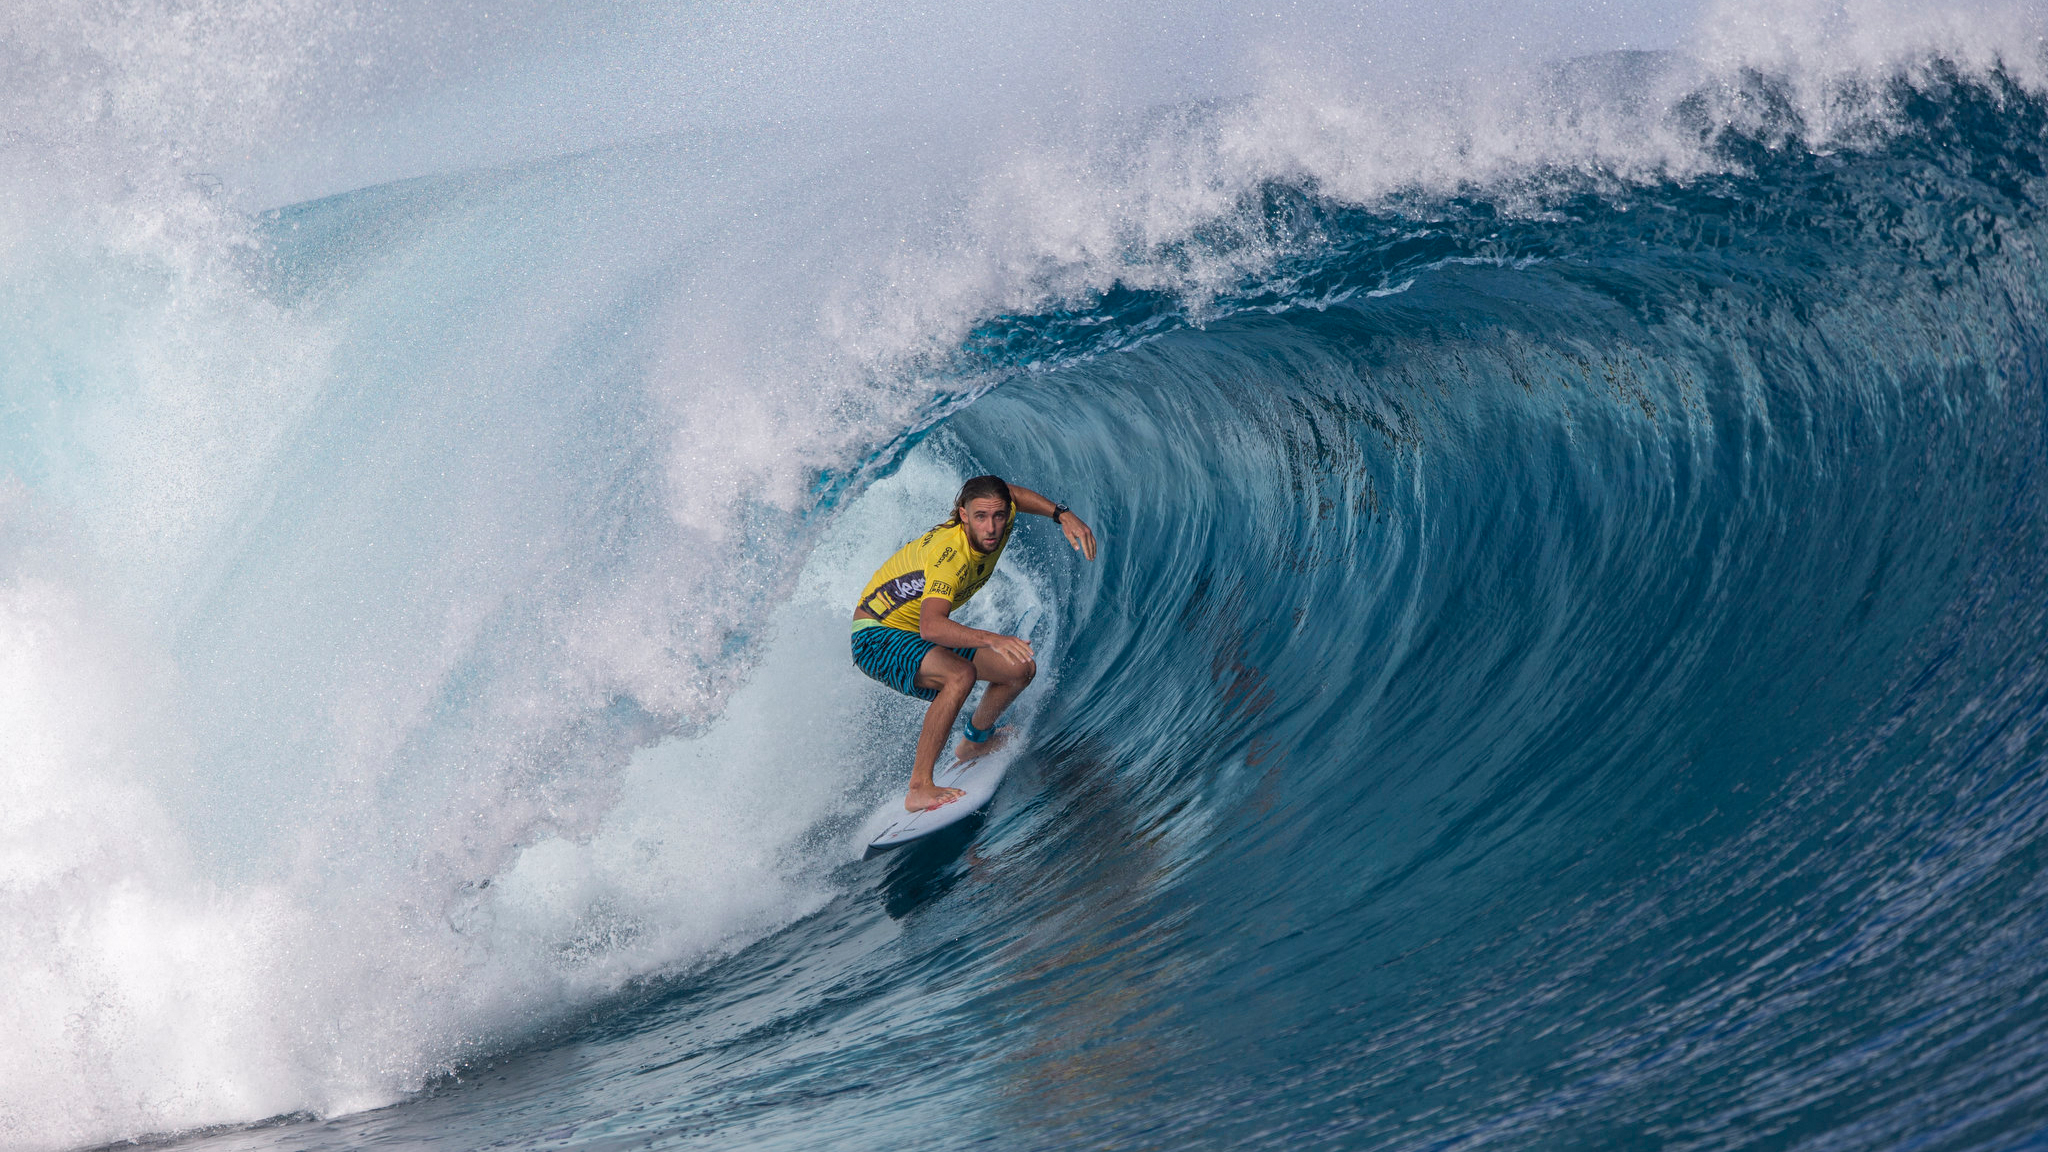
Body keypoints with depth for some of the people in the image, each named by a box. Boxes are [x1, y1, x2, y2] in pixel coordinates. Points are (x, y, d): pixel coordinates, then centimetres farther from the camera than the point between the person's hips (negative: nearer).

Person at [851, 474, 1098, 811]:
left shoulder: (998, 524, -11)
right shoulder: (951, 555, -35)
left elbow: (1012, 493, 14)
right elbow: (931, 626, -50)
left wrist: (1064, 515, -1)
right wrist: (992, 639, -63)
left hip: (919, 634, 9)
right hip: (877, 636, -9)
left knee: (1021, 668, 4)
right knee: (960, 674, -35)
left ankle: (975, 741, 31)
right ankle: (920, 789, -32)